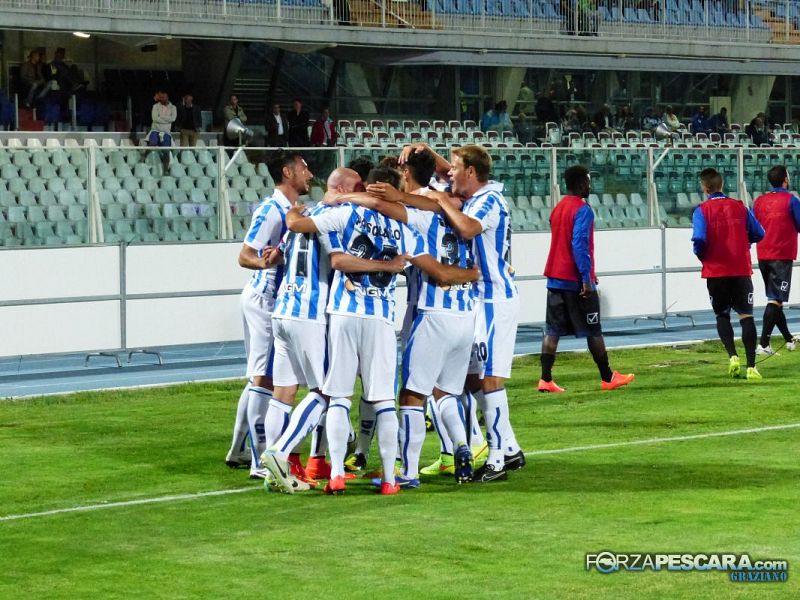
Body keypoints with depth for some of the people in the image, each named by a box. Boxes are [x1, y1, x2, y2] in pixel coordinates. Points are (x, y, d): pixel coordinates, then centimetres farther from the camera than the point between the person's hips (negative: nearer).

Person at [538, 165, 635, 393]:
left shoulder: (558, 208, 13)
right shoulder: (582, 210, -13)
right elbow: (579, 245, -21)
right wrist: (587, 278, -21)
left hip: (555, 278, 7)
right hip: (576, 280, -7)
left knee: (553, 330, 2)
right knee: (593, 331, 3)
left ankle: (546, 379, -7)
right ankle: (607, 378, 11)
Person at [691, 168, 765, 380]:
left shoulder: (702, 210, -7)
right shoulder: (740, 207, 3)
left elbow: (699, 239, -20)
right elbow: (758, 234, 4)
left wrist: (701, 255, 1)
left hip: (716, 271, -1)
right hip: (741, 270, 1)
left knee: (722, 315, 16)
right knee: (746, 315, 3)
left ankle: (733, 356, -5)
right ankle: (751, 367, -6)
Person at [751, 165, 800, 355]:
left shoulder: (759, 201, 6)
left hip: (763, 256, 6)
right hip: (782, 256, -6)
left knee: (774, 298, 16)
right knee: (776, 301, -8)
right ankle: (764, 344, -17)